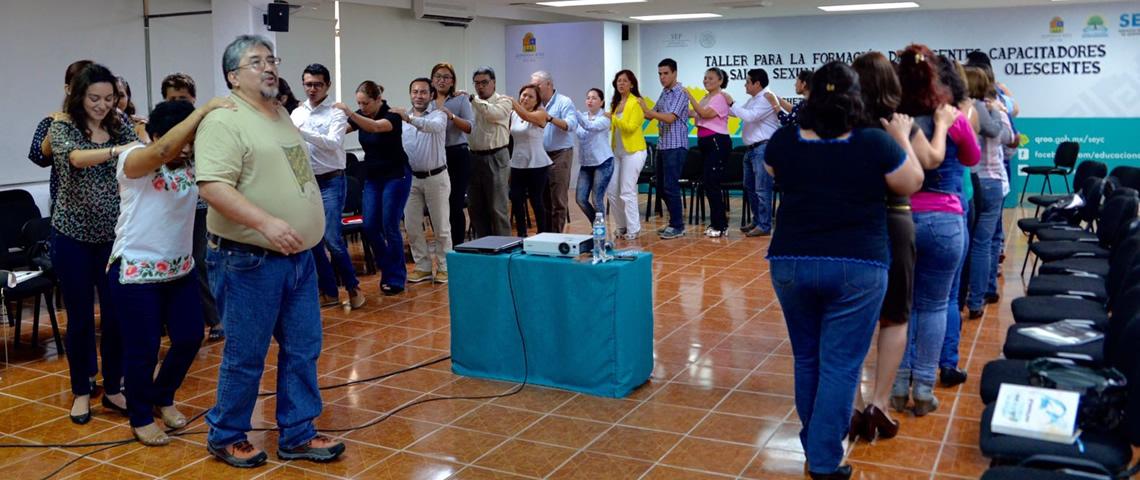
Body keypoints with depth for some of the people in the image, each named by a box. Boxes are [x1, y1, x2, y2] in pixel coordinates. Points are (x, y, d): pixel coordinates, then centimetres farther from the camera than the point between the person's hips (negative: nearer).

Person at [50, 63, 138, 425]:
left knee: (116, 314, 5)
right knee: (80, 317, 6)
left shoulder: (120, 127, 4)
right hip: (73, 236, -2)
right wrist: (116, 150, -44)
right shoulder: (62, 128, -6)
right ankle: (81, 391, 22)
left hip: (113, 236, 2)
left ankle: (112, 388, 20)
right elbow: (76, 157, -26)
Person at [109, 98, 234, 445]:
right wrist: (204, 110, -37)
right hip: (136, 271, -6)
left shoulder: (193, 162, 2)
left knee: (190, 339, 11)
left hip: (181, 269, 6)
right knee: (143, 348, 3)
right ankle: (141, 417, 24)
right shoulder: (133, 159, -16)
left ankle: (163, 398, 36)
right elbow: (162, 151, -35)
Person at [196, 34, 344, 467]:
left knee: (302, 349, 11)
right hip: (249, 260, -8)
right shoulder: (223, 121, -14)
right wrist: (266, 223, -32)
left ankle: (297, 435, 23)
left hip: (299, 256, 8)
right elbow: (213, 187, -24)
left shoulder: (282, 116, 14)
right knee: (245, 356, 3)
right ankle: (226, 436, 22)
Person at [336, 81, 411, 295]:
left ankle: (396, 278, 4)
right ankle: (387, 270, 17)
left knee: (390, 226, -7)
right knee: (370, 226, -1)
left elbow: (376, 127, -37)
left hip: (396, 176, -6)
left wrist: (349, 113, -47)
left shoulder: (392, 116, -16)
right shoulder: (361, 116, 2)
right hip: (372, 177, 6)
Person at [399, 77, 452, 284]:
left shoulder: (438, 115, -5)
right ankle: (423, 267, 17)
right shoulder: (402, 119, 6)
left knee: (441, 226, 4)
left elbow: (434, 127, -30)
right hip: (411, 178, 4)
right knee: (411, 226, 6)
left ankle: (444, 267, 15)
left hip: (436, 177, -4)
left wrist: (410, 119, -44)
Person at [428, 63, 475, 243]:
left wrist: (451, 116, -23)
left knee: (455, 204, -7)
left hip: (457, 155, -4)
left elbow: (469, 127, -12)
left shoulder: (461, 99, 1)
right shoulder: (428, 103, 12)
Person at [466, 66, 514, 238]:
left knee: (497, 208, -2)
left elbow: (494, 113, -23)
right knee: (475, 208, 12)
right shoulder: (471, 103, 13)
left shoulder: (503, 101, -2)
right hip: (474, 158, 6)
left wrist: (472, 99, -21)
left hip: (495, 158, -5)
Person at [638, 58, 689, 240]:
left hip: (676, 146, -9)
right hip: (663, 145, 9)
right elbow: (652, 115, 18)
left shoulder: (681, 92, -11)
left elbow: (670, 118, -21)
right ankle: (676, 221, 22)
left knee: (670, 186, -8)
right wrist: (641, 105, 1)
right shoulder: (664, 92, 14)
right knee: (661, 186, 12)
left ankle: (677, 227, 1)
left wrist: (647, 109, -24)